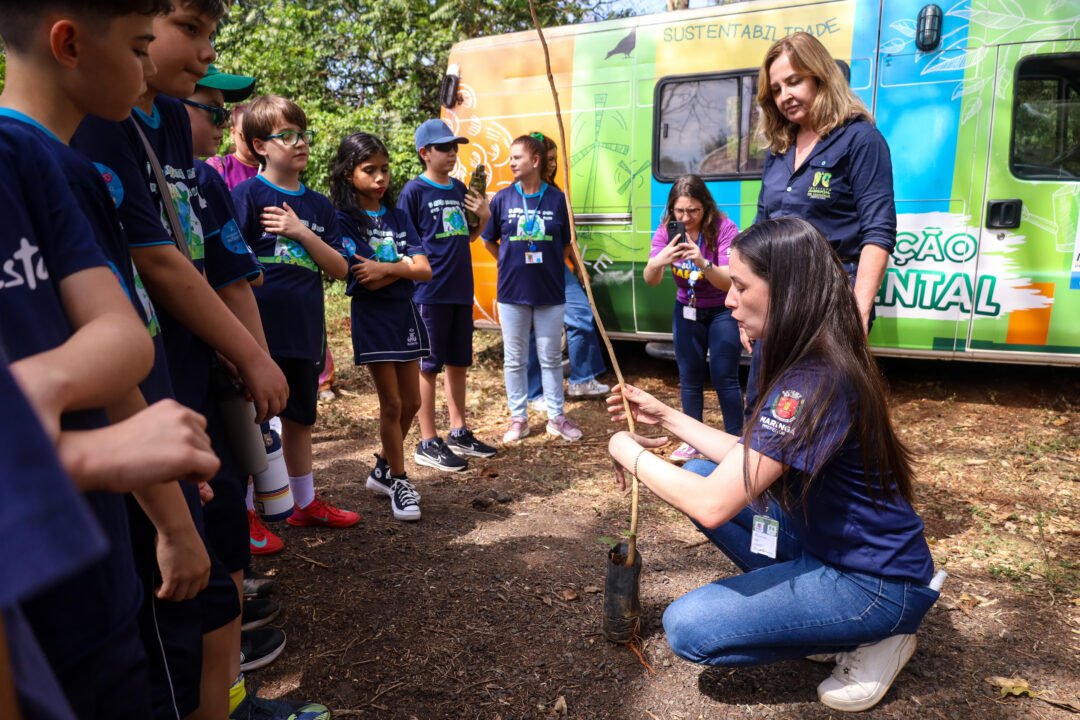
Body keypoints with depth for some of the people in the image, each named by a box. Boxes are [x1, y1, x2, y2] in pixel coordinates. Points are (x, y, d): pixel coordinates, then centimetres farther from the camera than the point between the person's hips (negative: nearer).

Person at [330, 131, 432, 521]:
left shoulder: (398, 216, 8)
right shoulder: (343, 220, -7)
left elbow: (424, 271, -3)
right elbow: (366, 281, -16)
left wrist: (385, 268, -15)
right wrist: (404, 263, -9)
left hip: (405, 312, 5)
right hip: (372, 315, -5)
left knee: (411, 402, 10)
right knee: (391, 403, 0)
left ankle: (383, 469, 30)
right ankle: (398, 481, 17)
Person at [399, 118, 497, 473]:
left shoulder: (460, 189, 12)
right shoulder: (414, 191, -7)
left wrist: (484, 217, 1)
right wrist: (420, 274, -17)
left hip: (461, 291, 7)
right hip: (430, 293, -7)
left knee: (458, 363, 14)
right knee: (428, 365, 1)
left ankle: (459, 432, 27)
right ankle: (428, 443, 11)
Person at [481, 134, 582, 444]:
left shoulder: (556, 198, -3)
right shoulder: (503, 198, -3)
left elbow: (566, 244, 6)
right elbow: (489, 241, 8)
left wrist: (548, 267, 2)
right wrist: (513, 265, 8)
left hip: (550, 292, 0)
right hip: (512, 291, 0)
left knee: (551, 358, 9)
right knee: (514, 359, 9)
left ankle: (557, 417, 21)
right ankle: (518, 418, 22)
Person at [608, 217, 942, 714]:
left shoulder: (814, 383, -30)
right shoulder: (801, 359, 1)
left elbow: (713, 506, -33)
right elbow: (748, 462, 7)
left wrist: (630, 453, -17)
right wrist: (666, 418, 5)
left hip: (875, 581, -9)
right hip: (824, 538, 9)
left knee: (687, 627, -14)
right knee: (699, 472, 8)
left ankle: (872, 640, 2)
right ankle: (802, 602, 9)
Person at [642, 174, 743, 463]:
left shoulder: (724, 229, -24)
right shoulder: (666, 230, -13)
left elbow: (730, 281, -30)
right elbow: (650, 280, -19)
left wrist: (703, 263, -49)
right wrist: (658, 262, -43)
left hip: (723, 311, -4)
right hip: (686, 311, 4)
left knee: (723, 376, -8)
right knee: (689, 377, 9)